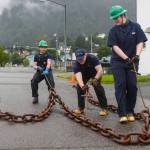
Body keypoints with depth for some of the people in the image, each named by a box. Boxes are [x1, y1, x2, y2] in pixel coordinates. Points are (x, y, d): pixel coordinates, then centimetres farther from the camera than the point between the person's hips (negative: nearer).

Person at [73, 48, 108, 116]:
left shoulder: (92, 58, -37)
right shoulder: (76, 65, -31)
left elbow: (100, 70, -40)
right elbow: (78, 76, -44)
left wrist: (96, 79, -57)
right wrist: (82, 86, -63)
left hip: (95, 73, -3)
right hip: (84, 74, 3)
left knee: (97, 86, -24)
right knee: (79, 86, -15)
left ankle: (104, 108, -19)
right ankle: (80, 107, 0)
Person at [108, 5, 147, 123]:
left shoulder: (135, 26, 0)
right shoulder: (114, 30, -1)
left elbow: (140, 42, -4)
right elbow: (115, 46, -9)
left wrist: (137, 55, -22)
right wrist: (126, 58, -21)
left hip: (132, 61, 1)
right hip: (118, 61, -1)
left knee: (132, 86, -3)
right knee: (120, 86, -10)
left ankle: (130, 112, 9)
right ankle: (122, 114, -11)